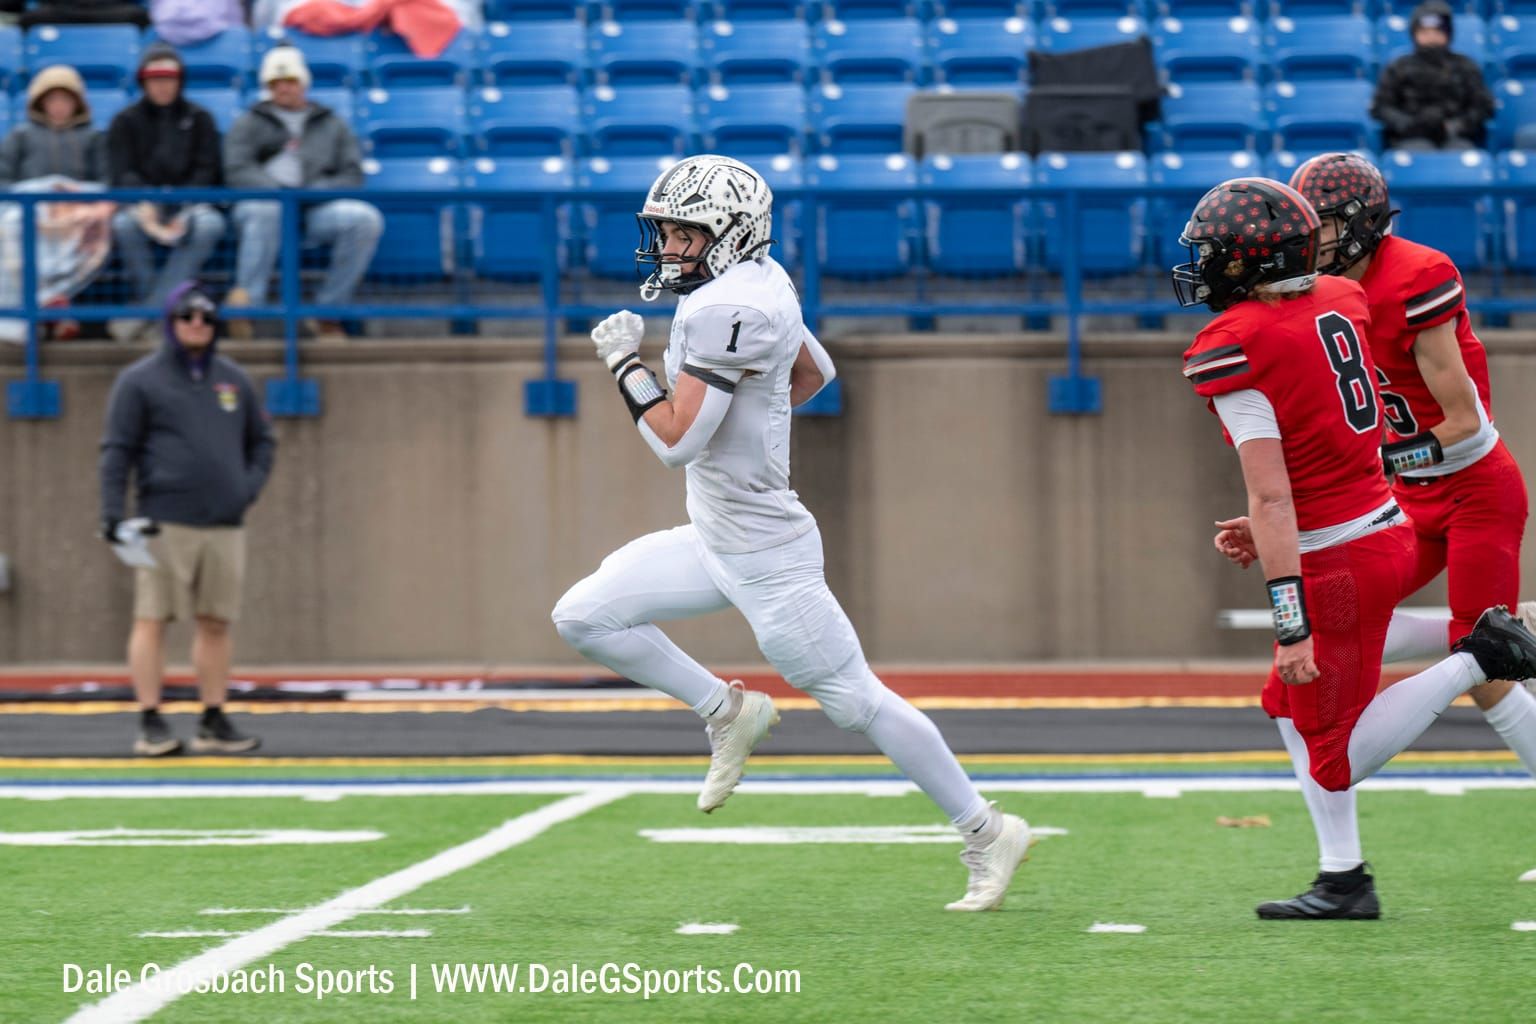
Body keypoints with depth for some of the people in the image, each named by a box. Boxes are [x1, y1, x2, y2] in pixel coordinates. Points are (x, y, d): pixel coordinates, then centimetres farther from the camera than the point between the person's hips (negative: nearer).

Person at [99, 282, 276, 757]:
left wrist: (251, 486, 5)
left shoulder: (233, 379, 15)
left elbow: (262, 441, 23)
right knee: (151, 619, -6)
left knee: (217, 624, 6)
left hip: (225, 525, 5)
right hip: (165, 522, -5)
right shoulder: (140, 380, 2)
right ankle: (150, 723, -4)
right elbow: (117, 450, -2)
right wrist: (112, 513, -12)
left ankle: (214, 722, 11)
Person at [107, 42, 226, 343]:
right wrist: (143, 205, -22)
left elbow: (206, 171, 3)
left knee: (210, 225, -35)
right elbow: (122, 173, 0)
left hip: (189, 203, 0)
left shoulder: (199, 119, 14)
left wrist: (185, 211, -15)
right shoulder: (126, 121, 12)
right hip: (142, 202, 0)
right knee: (123, 224, -36)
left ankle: (148, 309, -36)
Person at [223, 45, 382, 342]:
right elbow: (238, 171, 4)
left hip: (316, 209, 2)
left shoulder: (331, 125, 25)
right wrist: (278, 192, -15)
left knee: (366, 218, -28)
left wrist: (316, 192, -8)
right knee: (265, 210, -41)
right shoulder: (250, 124, 21)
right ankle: (245, 303, -44)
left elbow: (352, 174, 13)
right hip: (262, 199, -2)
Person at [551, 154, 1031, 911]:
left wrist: (624, 363, -14)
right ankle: (726, 710, 16)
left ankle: (986, 833, 9)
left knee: (852, 699, -2)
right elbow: (815, 373, 23)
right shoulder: (759, 285, 6)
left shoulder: (726, 310, -24)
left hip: (764, 553, -10)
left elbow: (677, 441, -26)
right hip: (714, 539, 10)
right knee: (583, 617, 5)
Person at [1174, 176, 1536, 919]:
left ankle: (1475, 661, -7)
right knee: (1294, 704, 20)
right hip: (1386, 526, 9)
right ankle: (1343, 881, 20)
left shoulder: (1235, 349, -18)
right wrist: (1272, 531, 19)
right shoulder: (1339, 304, 6)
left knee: (1333, 757, 3)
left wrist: (1292, 622, -23)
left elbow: (1272, 495, -23)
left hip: (1337, 563, -9)